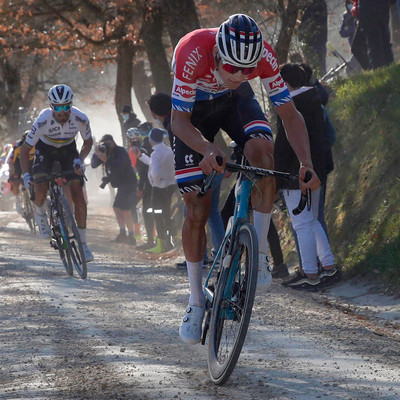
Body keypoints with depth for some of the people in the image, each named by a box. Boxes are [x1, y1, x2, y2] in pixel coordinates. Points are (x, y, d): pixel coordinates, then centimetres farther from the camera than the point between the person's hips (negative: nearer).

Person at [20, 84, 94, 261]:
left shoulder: (81, 119, -29)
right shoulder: (43, 120, -34)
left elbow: (88, 142, -9)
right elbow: (25, 149, -23)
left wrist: (80, 159, -27)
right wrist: (26, 174, -36)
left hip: (68, 149, 1)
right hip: (45, 149, -1)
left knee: (78, 196, -11)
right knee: (40, 191, -22)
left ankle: (83, 243, -1)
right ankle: (41, 214, 15)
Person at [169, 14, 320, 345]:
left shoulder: (263, 55, -32)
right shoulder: (192, 53, -39)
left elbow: (290, 114, -24)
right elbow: (179, 121, -33)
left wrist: (307, 164, -39)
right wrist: (208, 150, -53)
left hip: (234, 101, 1)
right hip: (193, 108, -1)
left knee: (261, 149, -33)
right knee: (196, 211, -5)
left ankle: (259, 253, -19)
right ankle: (196, 302, 9)